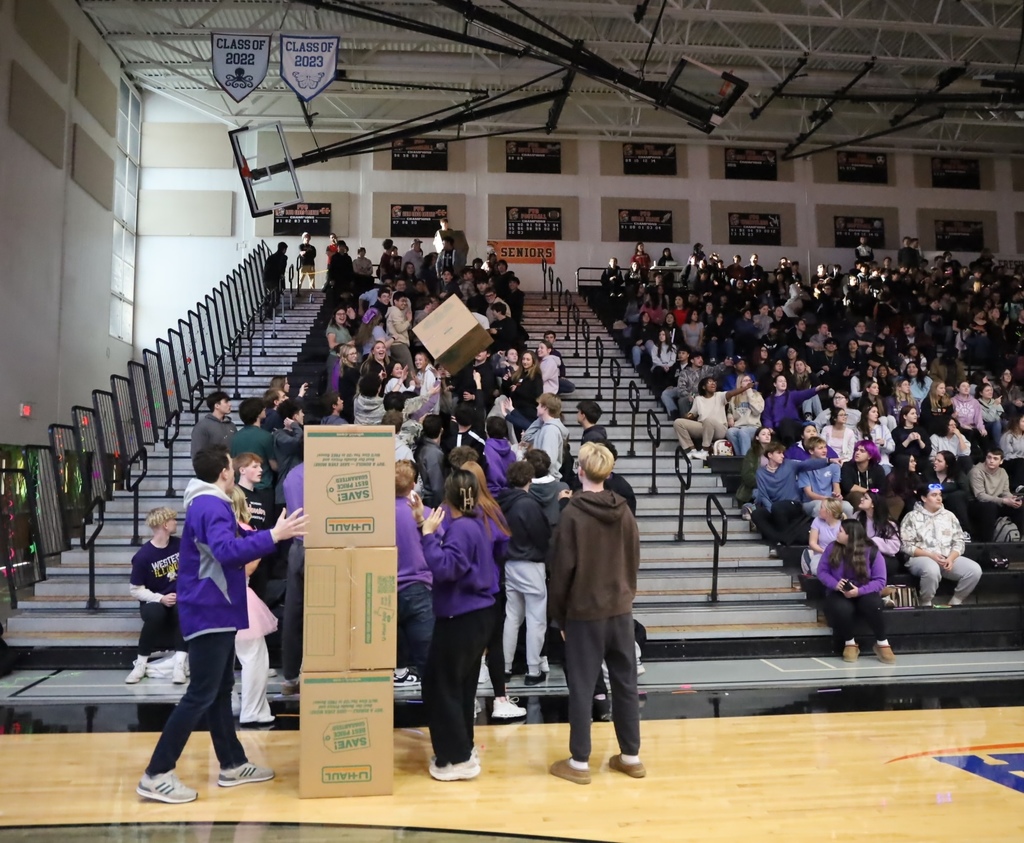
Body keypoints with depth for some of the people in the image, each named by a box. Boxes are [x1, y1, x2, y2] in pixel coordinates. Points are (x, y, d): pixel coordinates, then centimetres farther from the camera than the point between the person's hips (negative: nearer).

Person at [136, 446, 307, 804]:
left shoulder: (209, 504, 15)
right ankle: (156, 775, 3)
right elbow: (227, 550, -35)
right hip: (209, 613, -11)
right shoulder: (210, 507, -18)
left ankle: (233, 765, 23)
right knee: (201, 695, -5)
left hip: (215, 611, 11)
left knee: (221, 690, 14)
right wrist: (273, 535, -36)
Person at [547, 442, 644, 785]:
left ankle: (579, 762, 14)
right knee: (626, 683, 14)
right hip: (621, 610, 5)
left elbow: (562, 568, -11)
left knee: (581, 687, 5)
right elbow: (634, 560, 8)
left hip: (584, 611, -5)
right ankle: (631, 756, 25)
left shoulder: (573, 514, -13)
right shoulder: (624, 512, 1)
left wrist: (558, 614, 0)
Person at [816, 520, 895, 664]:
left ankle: (882, 644, -13)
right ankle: (850, 644, -7)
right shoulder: (832, 548, -2)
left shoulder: (872, 552, -9)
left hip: (863, 593, -1)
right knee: (843, 609, -35)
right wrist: (835, 584, -21)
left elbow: (880, 581, -10)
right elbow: (822, 571, 0)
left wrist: (859, 591, -26)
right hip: (839, 593, 1)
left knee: (872, 605, -36)